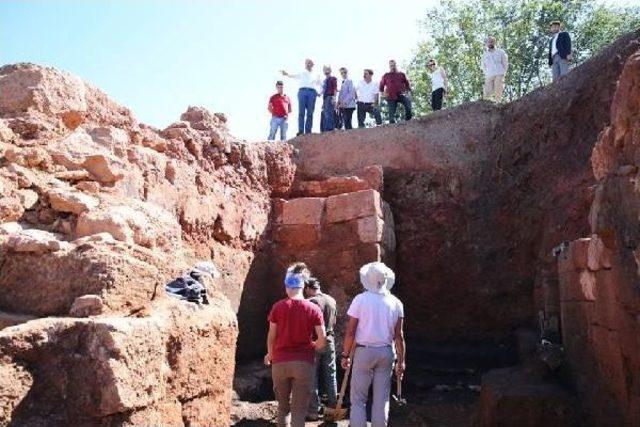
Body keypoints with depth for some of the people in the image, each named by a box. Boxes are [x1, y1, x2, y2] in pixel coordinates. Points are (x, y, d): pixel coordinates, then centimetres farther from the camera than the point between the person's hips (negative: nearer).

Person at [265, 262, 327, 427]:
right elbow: (322, 340, -7)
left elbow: (271, 336, -1)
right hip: (304, 363, -1)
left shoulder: (278, 307, -5)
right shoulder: (313, 309, -5)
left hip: (280, 361, 1)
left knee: (283, 405, 19)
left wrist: (269, 354, 18)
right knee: (299, 408, 5)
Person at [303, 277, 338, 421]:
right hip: (329, 341, 5)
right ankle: (333, 407, 23)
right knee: (330, 375, 14)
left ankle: (313, 411, 9)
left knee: (312, 377, 4)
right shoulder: (331, 300, 3)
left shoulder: (310, 302, -15)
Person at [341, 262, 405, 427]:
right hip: (386, 353, 3)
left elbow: (350, 332, -7)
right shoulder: (395, 303, 0)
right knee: (382, 400, 11)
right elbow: (399, 336, 1)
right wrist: (401, 360, 8)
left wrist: (345, 355, 2)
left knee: (358, 399, 6)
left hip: (364, 351, -3)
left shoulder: (360, 299, -7)